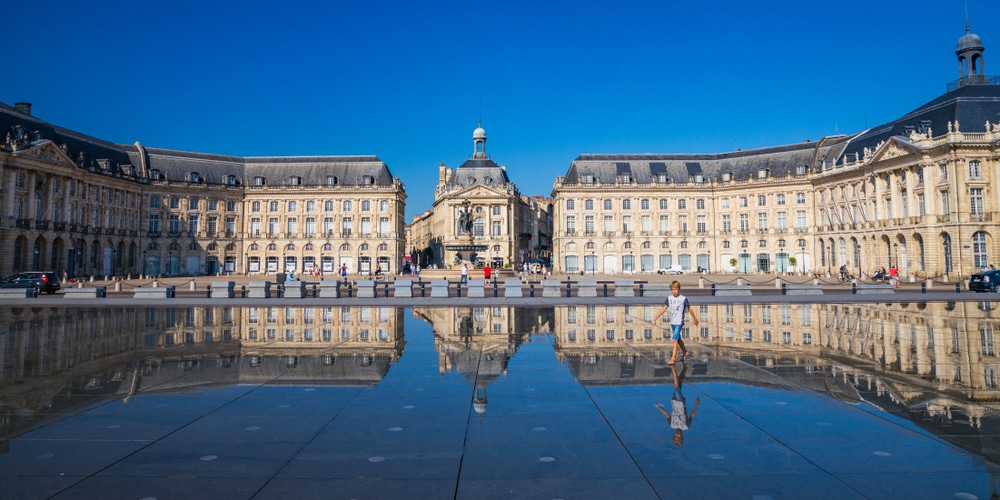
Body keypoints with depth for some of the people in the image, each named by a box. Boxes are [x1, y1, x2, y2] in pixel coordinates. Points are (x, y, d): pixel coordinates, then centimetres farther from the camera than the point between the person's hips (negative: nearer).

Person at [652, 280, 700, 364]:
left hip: (679, 322, -5)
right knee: (678, 339, 18)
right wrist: (656, 316, -6)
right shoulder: (669, 298, 4)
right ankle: (685, 352, 38)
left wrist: (695, 319, 12)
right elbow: (664, 308, 4)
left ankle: (673, 358, -12)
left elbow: (689, 309, 3)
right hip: (672, 322, 5)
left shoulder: (683, 298, -7)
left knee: (675, 339, -13)